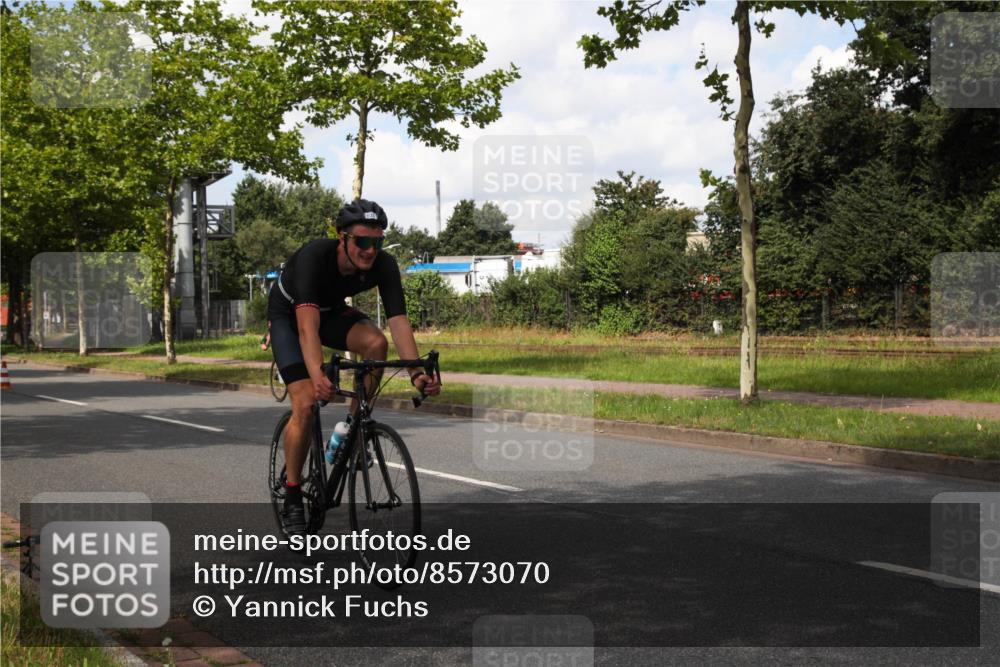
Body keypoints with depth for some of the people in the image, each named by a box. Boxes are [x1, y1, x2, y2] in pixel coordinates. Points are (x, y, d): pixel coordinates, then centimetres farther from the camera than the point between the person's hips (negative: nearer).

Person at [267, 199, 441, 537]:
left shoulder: (384, 265, -26)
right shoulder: (314, 256, -38)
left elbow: (398, 320, -32)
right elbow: (307, 324, -48)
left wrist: (417, 373, -47)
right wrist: (317, 375, -63)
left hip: (332, 310, 4)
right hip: (288, 314, -4)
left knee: (376, 343, -29)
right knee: (305, 405, -18)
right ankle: (292, 498, -1)